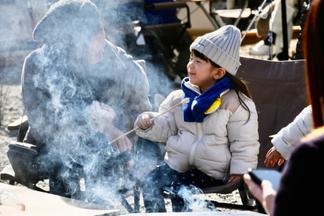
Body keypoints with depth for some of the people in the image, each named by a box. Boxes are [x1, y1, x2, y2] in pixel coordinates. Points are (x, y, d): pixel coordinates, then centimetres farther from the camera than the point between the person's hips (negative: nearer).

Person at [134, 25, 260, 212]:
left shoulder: (236, 102, -7)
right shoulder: (181, 97, 9)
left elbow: (245, 145, -5)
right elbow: (166, 126, 14)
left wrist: (239, 173, -12)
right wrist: (150, 124, -6)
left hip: (212, 173, -5)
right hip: (177, 164, 5)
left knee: (181, 192, -27)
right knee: (151, 182, -16)